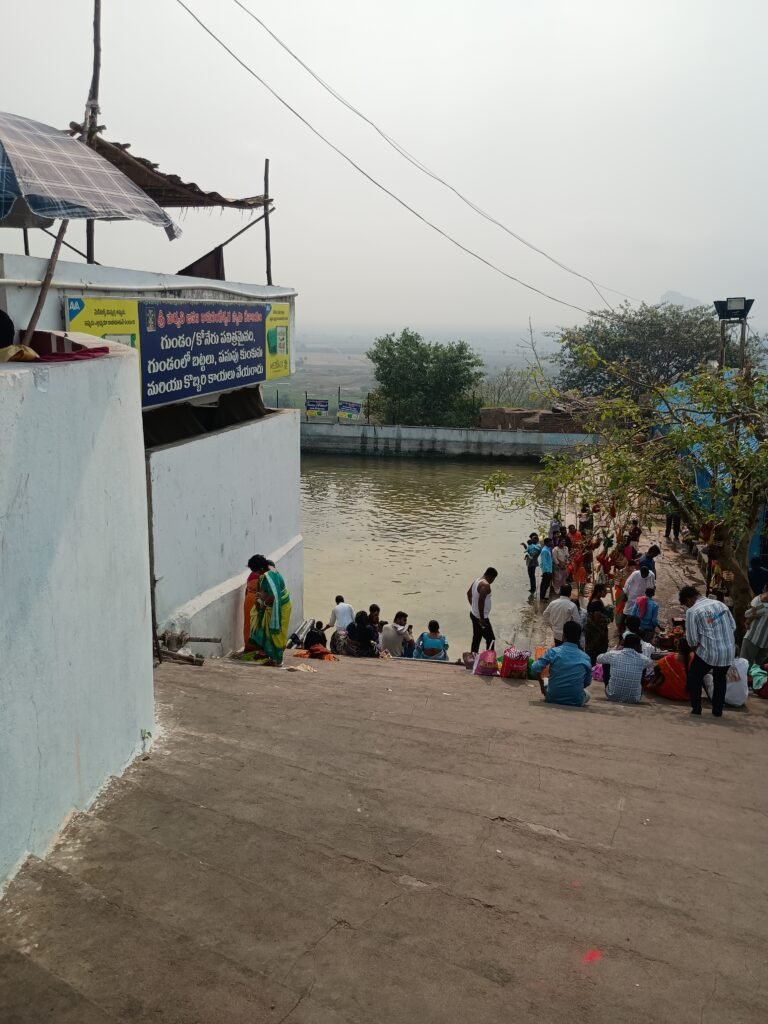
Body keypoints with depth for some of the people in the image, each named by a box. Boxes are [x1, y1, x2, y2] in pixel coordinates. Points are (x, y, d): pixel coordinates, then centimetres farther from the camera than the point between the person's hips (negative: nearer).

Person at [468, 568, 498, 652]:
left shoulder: (477, 580, 6)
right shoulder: (485, 585, -23)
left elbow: (469, 593, 20)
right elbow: (481, 601, -30)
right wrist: (482, 619, -27)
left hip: (473, 614, 10)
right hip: (480, 617, -10)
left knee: (476, 637, 19)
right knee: (491, 639, 1)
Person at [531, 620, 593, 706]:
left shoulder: (553, 652, -8)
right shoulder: (585, 658, -2)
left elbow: (535, 668, -13)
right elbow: (587, 682, 9)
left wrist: (541, 682, 5)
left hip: (553, 698, 0)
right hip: (576, 701, 0)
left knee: (545, 682, 32)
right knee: (587, 693, 34)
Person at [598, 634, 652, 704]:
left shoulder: (613, 655, -11)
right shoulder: (642, 659, -9)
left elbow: (598, 659, 12)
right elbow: (651, 664, 18)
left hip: (612, 696, 0)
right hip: (634, 699, 0)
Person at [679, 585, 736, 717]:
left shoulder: (692, 611, -8)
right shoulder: (721, 604, 7)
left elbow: (692, 638, -7)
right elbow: (733, 626, 10)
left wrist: (695, 646, 14)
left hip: (708, 652, -5)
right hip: (729, 651, 5)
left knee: (694, 677, 17)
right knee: (720, 679, 25)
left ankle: (696, 709, 17)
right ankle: (717, 711, 28)